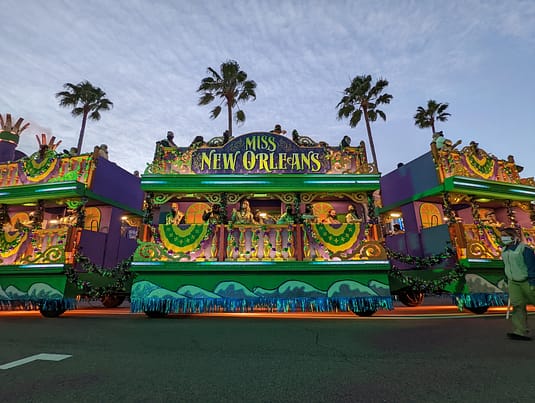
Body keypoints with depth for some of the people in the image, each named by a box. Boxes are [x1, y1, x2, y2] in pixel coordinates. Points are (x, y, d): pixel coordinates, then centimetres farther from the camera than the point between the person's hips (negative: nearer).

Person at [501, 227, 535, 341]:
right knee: (517, 305, -2)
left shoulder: (524, 249, -14)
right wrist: (508, 280, 19)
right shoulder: (504, 251, 8)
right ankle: (521, 332, -3)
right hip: (513, 282, 6)